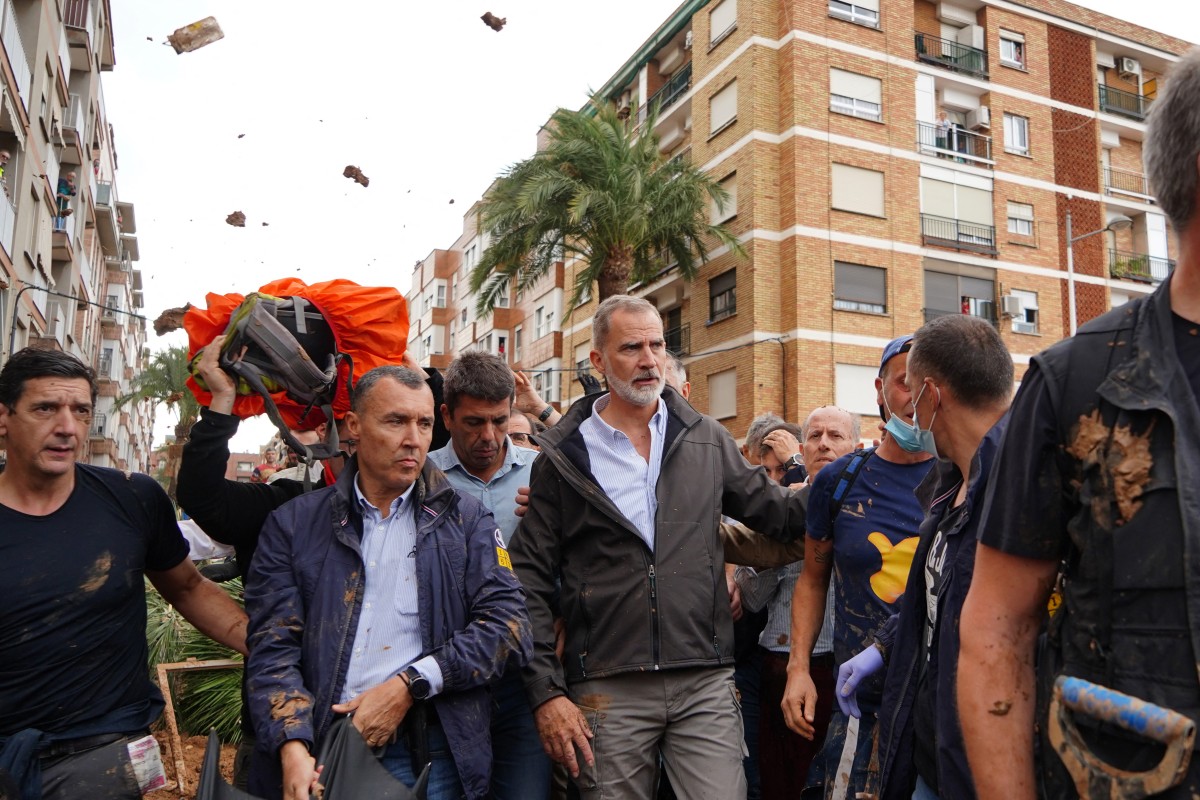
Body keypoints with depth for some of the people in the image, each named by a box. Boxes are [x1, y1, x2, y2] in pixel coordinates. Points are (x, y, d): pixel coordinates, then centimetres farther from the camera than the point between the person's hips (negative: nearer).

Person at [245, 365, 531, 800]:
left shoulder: (465, 519, 5)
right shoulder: (294, 524, 6)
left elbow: (507, 624, -4)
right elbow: (273, 646, 0)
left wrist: (408, 685, -13)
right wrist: (293, 748, -15)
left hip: (437, 752, 0)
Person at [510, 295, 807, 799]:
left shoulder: (706, 439, 7)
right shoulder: (563, 457, 0)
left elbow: (772, 511, 15)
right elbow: (531, 581, 0)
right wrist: (546, 692, -5)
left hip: (705, 682, 2)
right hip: (606, 693, -1)